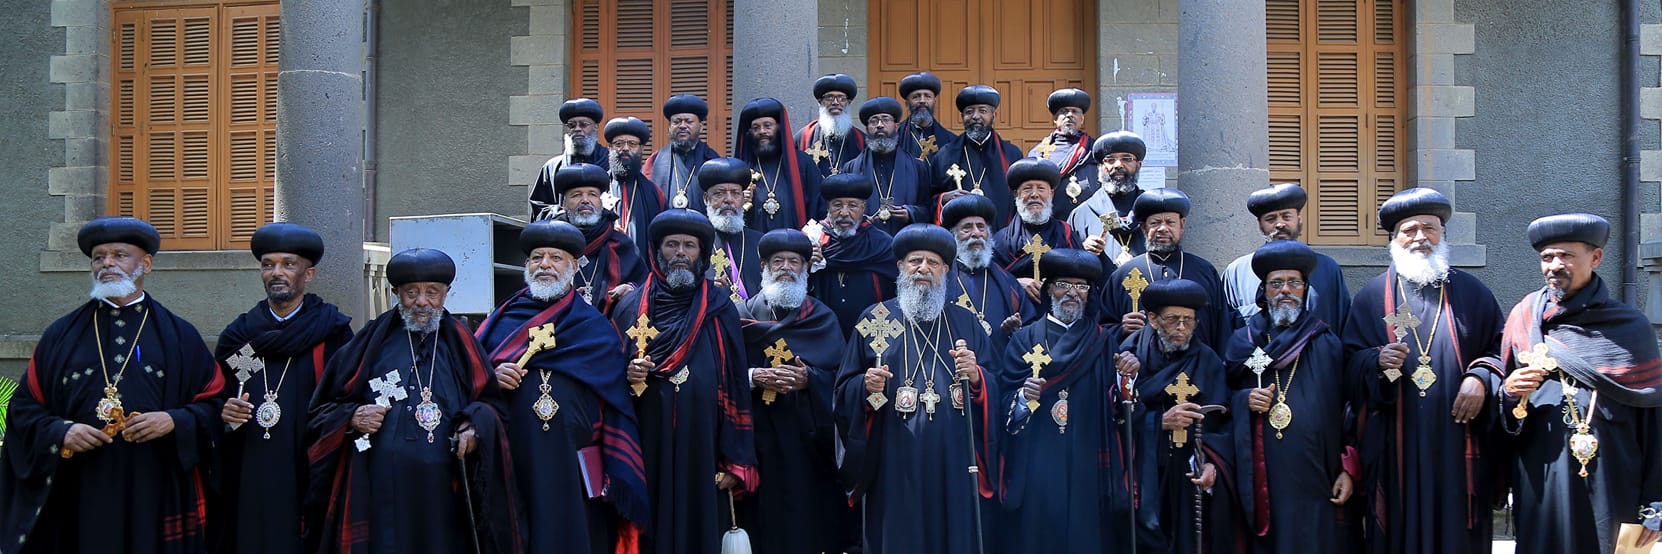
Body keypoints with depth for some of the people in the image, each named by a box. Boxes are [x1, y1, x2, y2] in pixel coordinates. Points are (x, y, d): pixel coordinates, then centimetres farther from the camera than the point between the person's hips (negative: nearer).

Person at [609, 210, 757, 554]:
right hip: (647, 452, 0)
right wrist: (626, 376, -11)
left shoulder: (719, 309, 7)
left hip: (702, 452, 0)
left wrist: (737, 462, -3)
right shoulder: (631, 307, 9)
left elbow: (736, 386, 3)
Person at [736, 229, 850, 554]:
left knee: (808, 520, -2)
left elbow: (839, 375, 1)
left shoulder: (822, 318, 10)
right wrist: (753, 377, -17)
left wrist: (809, 378, -17)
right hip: (758, 433, 0)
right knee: (764, 515, -1)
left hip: (807, 437, 0)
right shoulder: (746, 314, 10)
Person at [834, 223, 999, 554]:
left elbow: (994, 389, 8)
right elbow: (844, 389, 6)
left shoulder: (965, 323, 13)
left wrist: (975, 376, -12)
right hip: (894, 461, -2)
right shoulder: (875, 319, 8)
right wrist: (866, 386, -14)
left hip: (953, 461, 2)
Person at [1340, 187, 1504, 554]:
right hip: (1395, 449, -1)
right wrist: (1377, 361, -16)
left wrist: (1481, 379, -10)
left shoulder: (1472, 293, 11)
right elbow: (1351, 359, 4)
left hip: (1458, 445, 1)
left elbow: (1499, 351, 9)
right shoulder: (1372, 296, 8)